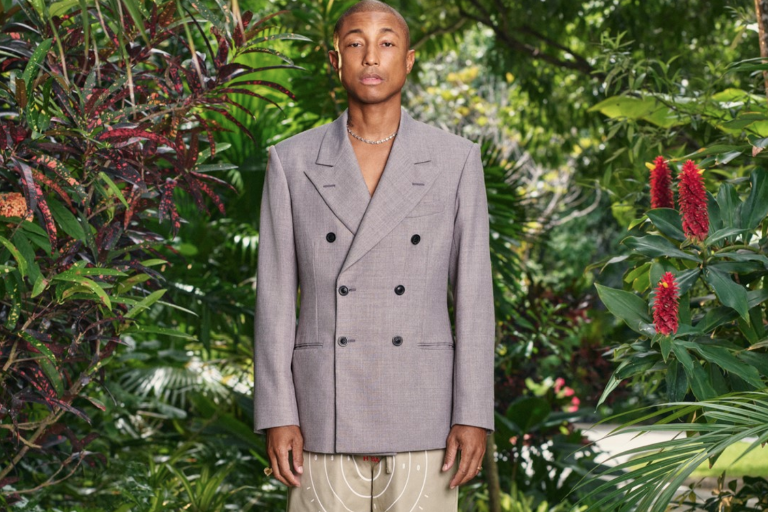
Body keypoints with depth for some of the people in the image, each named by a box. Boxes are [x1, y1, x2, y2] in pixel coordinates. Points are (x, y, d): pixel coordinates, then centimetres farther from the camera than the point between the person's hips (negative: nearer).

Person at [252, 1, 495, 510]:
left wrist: (474, 416, -6)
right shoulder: (293, 161, 2)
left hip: (422, 413, 0)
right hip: (327, 414, 0)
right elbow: (276, 297, 2)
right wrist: (277, 416, -5)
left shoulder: (455, 159, 1)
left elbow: (473, 293, 0)